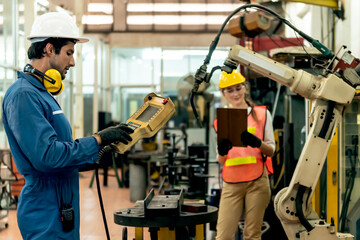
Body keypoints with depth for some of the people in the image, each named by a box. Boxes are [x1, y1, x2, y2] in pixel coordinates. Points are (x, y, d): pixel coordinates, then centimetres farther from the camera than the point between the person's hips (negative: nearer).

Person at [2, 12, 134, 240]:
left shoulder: (42, 94, 16)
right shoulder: (23, 95, -17)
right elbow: (46, 155, -26)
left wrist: (97, 156, 8)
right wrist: (98, 140, -19)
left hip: (62, 211, 10)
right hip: (46, 215, -10)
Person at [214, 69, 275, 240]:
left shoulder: (261, 114, 9)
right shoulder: (221, 121, 13)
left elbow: (271, 150, 6)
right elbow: (221, 161, 13)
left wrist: (257, 143, -15)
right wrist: (222, 152, -10)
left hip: (256, 182, -1)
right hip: (231, 184, 1)